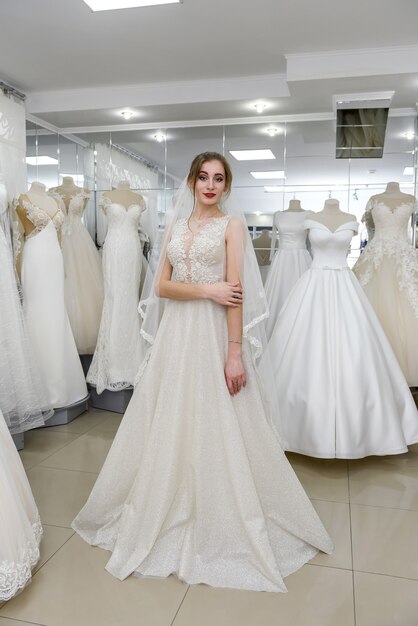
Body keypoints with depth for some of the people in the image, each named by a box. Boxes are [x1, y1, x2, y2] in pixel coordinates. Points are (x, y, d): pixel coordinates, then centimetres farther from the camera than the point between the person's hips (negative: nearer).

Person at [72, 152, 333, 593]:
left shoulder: (232, 224, 0)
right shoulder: (175, 225, 13)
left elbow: (235, 293, -8)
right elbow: (161, 285, 3)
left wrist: (236, 352, -15)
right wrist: (207, 289, -12)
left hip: (213, 333, -4)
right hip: (175, 333, 4)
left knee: (216, 428, 2)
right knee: (167, 427, 10)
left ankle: (221, 527, 22)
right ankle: (165, 513, 31)